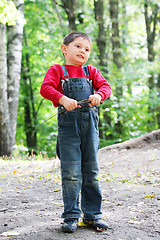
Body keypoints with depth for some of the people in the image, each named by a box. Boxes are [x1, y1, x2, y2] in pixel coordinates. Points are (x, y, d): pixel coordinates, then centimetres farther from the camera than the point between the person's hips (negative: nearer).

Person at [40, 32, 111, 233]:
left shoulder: (91, 72, 17)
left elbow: (105, 86, 6)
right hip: (68, 124, -3)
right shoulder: (57, 70, 6)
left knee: (91, 171, 7)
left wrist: (99, 95, -17)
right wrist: (63, 99, -26)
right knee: (71, 173, -5)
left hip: (90, 124, 4)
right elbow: (45, 88, -9)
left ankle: (92, 214, 17)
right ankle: (71, 217, 5)